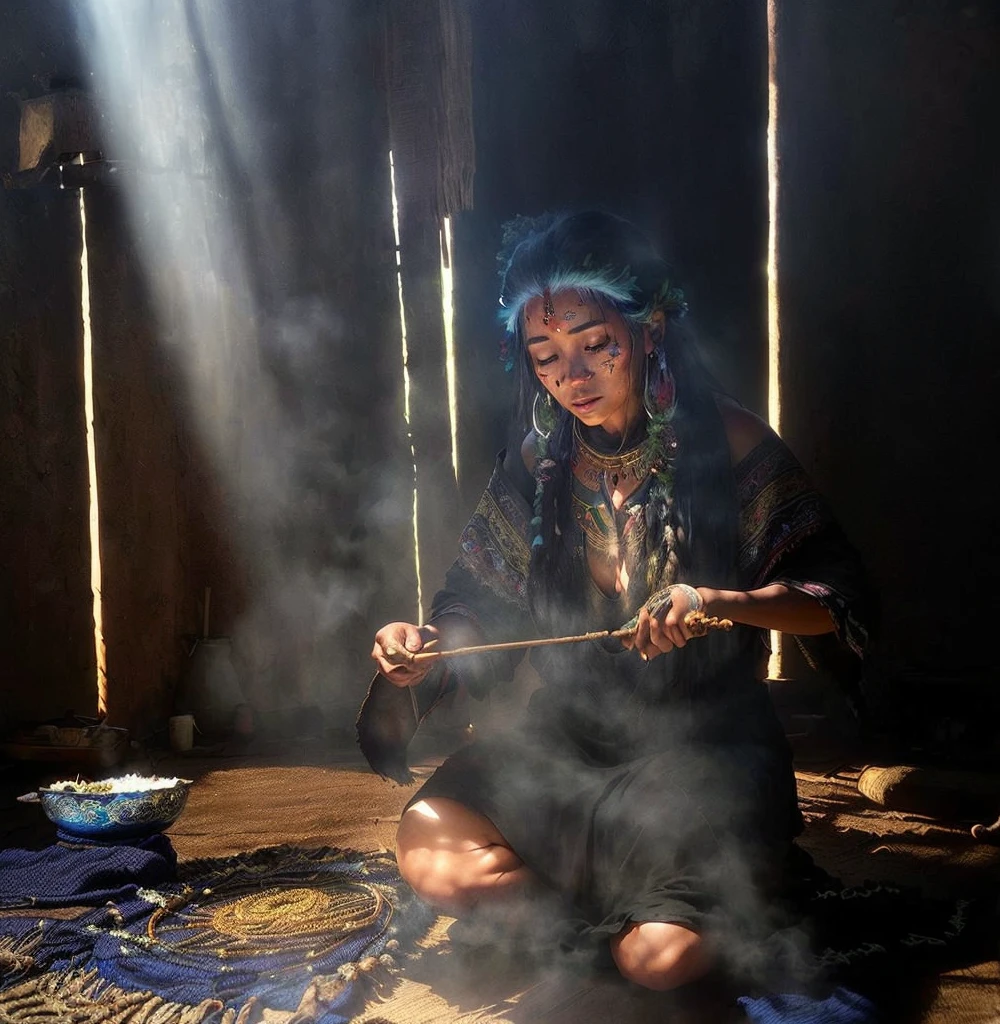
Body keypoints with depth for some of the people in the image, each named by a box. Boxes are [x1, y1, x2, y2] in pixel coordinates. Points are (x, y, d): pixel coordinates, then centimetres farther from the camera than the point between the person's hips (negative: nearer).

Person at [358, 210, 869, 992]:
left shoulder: (729, 444, -9)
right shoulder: (535, 465, 2)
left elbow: (839, 593, -9)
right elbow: (484, 607, 7)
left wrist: (725, 602, -29)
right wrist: (428, 648, -16)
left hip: (705, 743, -3)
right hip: (572, 736, 4)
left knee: (661, 957, -22)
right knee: (433, 856, -18)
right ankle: (625, 899, 5)